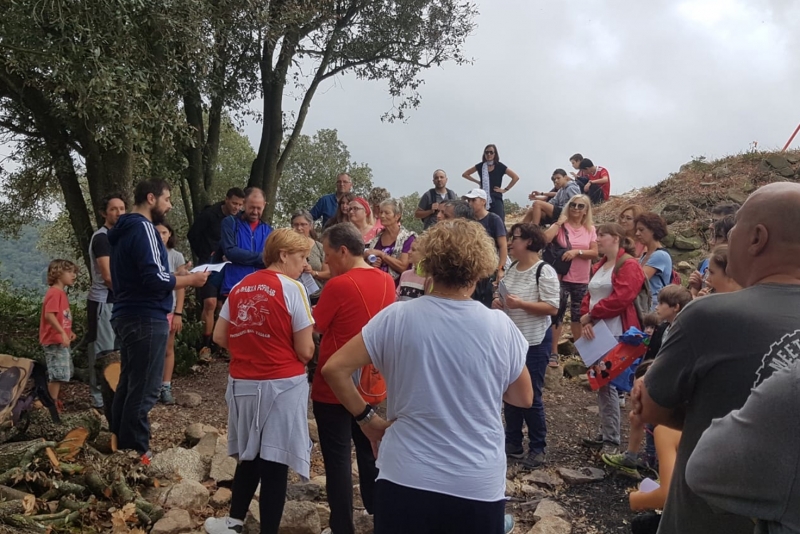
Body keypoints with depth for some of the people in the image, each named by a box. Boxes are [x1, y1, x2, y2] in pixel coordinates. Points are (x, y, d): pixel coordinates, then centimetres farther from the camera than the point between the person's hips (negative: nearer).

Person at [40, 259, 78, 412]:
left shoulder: (61, 292, 15)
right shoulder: (55, 292, -16)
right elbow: (49, 315, -26)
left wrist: (69, 331, 12)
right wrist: (62, 333, -29)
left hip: (60, 341, 11)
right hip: (54, 341, -11)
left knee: (62, 373, 18)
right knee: (58, 374, -7)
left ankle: (54, 401, 28)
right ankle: (53, 405, 1)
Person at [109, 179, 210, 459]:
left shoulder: (124, 229, 17)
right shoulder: (143, 228, -14)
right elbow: (154, 279, -23)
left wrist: (180, 275, 14)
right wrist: (190, 280, -10)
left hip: (128, 315, 10)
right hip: (146, 319, -10)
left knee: (129, 383, 16)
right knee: (145, 389, -4)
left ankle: (121, 445, 24)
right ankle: (136, 452, 2)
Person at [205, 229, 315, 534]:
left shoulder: (240, 287, 7)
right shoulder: (292, 288, -12)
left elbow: (219, 337, 9)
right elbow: (305, 351, -13)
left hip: (242, 383, 6)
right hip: (281, 385, -6)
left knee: (249, 455, 22)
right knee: (274, 461, 5)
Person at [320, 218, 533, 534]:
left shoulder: (396, 318, -9)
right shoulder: (500, 327, -8)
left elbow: (334, 369, -7)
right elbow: (524, 399, 6)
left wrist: (366, 418, 3)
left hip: (405, 479, 0)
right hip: (479, 486, 1)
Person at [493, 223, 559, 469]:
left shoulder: (544, 271, -15)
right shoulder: (512, 269, 8)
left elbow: (552, 308, -19)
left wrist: (521, 304, -26)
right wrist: (498, 303, -4)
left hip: (534, 342, -7)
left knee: (531, 396, 1)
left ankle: (537, 448, 17)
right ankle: (512, 442, 28)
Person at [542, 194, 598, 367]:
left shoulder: (590, 229, 4)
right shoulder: (561, 225, -6)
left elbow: (595, 253, -5)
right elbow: (546, 239, -23)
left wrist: (577, 251, -19)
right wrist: (559, 222, -18)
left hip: (582, 280, 3)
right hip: (561, 278, -3)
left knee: (578, 315, 18)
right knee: (557, 315, -1)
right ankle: (553, 353, 8)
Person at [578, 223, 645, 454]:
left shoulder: (629, 265, -9)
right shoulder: (599, 266, 18)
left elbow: (620, 299, -19)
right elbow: (589, 296, 13)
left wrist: (590, 315, -11)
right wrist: (586, 320, -5)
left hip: (615, 335, -8)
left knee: (608, 383, -6)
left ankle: (612, 439, 4)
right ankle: (606, 434, 22)